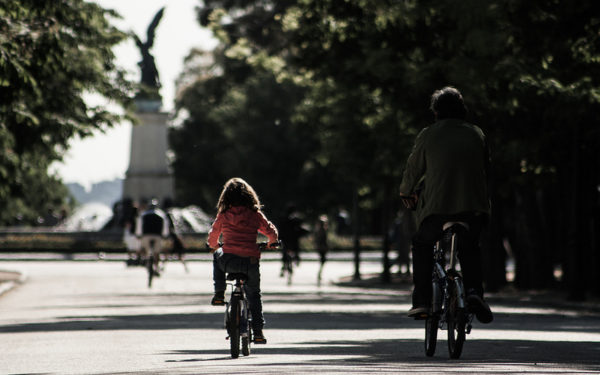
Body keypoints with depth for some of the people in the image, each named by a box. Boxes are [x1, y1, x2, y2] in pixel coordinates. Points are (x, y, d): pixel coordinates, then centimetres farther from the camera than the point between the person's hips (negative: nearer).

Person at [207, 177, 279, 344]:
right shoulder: (255, 214, 3)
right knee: (254, 294, 22)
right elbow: (272, 232, 7)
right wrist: (272, 243, 31)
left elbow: (213, 235, 19)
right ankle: (258, 331, 17)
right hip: (251, 261, 0)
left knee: (217, 256, 36)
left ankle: (219, 294, 26)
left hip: (228, 261, 0)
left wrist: (213, 246, 42)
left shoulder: (223, 215, 5)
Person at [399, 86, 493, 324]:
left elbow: (414, 169, 11)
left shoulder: (428, 135, 3)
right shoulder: (477, 134, 11)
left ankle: (422, 302, 8)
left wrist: (406, 193, 30)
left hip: (438, 206, -2)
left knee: (422, 245, 20)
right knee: (469, 247, 24)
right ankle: (474, 291, 0)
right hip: (474, 206, 2)